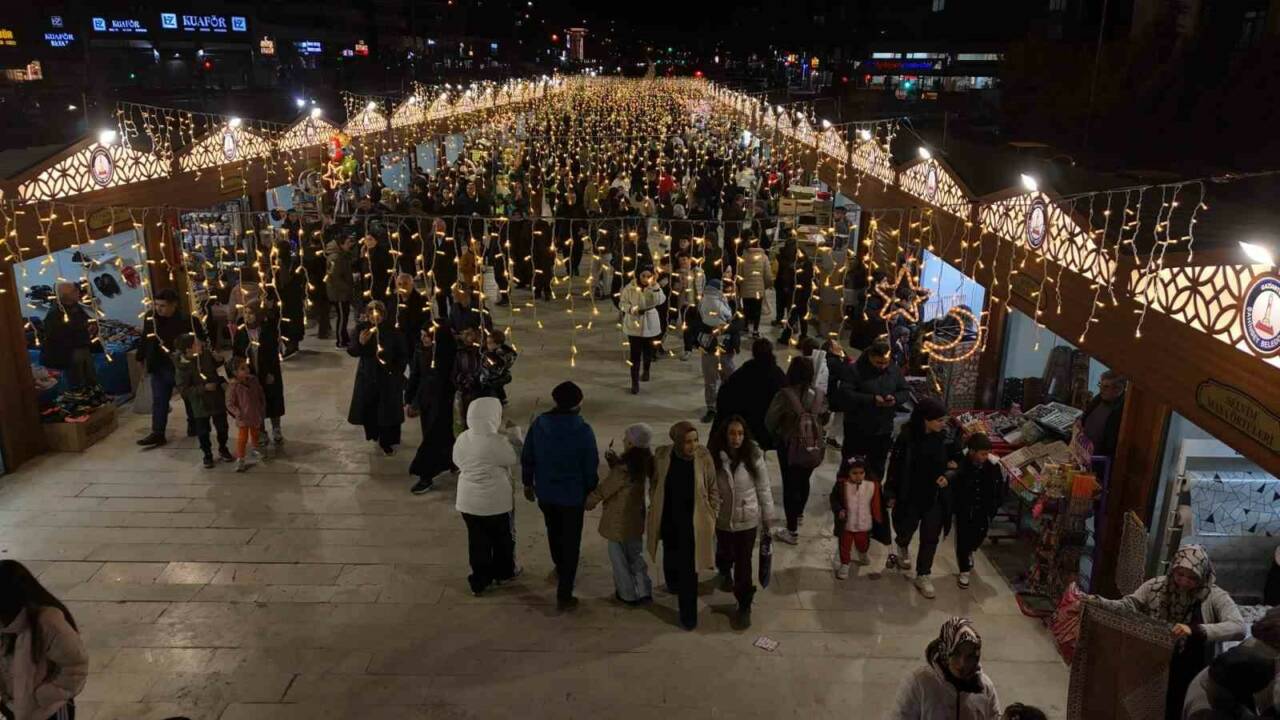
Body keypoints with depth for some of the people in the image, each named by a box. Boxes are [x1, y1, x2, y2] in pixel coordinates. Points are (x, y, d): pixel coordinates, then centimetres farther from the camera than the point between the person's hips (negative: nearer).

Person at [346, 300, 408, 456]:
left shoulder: (392, 331, -13)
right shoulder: (361, 328, -8)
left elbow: (403, 354, -4)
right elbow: (351, 351, -8)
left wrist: (396, 370, -14)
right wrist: (360, 343, -27)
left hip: (388, 377, -2)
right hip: (367, 376, 2)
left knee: (388, 411, 2)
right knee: (368, 409, 11)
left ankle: (387, 442, 20)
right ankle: (374, 433, 39)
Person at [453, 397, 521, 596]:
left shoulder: (462, 439, -5)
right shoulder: (498, 442, -23)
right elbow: (516, 459, -10)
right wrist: (513, 436, 2)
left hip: (468, 500, 5)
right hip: (496, 501, -5)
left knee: (477, 540, 16)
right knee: (503, 537, 19)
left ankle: (479, 581, 23)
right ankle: (504, 572, 37)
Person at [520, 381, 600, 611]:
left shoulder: (538, 424, -8)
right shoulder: (583, 431, -18)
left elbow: (527, 457, 0)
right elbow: (591, 468, -13)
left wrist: (528, 482, 15)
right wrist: (590, 493, 2)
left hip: (544, 492, 4)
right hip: (572, 495, -4)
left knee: (554, 532, 28)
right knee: (570, 544, 7)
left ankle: (560, 569, 53)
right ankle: (564, 596, 9)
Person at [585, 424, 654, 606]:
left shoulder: (625, 468, -29)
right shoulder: (643, 463, -5)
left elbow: (604, 488, -17)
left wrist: (588, 501, -1)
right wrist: (615, 461, -7)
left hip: (619, 520, -7)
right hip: (636, 517, 7)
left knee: (619, 557, 12)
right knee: (635, 555, 22)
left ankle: (627, 594, 25)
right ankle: (644, 591, 29)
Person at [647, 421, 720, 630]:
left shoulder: (703, 457, -18)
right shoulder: (662, 455, -14)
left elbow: (713, 489, -5)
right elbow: (655, 485, 3)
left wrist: (712, 517, -2)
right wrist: (654, 510, 8)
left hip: (693, 521, -2)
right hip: (668, 518, 2)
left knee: (688, 567, 1)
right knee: (671, 556, 25)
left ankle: (688, 613, 17)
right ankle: (673, 583, 57)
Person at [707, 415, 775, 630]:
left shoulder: (754, 456, -18)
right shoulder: (713, 456, -18)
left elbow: (763, 488, -8)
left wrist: (768, 516, -1)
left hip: (747, 519, -2)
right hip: (722, 518, 2)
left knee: (743, 563, 2)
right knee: (724, 553, 26)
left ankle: (744, 607, 18)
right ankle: (725, 572, 60)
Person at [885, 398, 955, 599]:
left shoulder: (944, 437, -8)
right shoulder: (907, 437, -18)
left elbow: (950, 461, 7)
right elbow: (896, 466, -11)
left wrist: (947, 476, -14)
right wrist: (891, 494, -8)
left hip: (935, 498, 2)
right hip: (910, 496, -2)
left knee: (930, 538, 6)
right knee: (906, 529, 17)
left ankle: (923, 576, 20)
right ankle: (902, 548, 51)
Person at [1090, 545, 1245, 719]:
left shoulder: (1215, 597, -12)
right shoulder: (1156, 586, -4)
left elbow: (1238, 627, -26)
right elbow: (1128, 605, -1)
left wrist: (1195, 630, -39)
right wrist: (1098, 602, -19)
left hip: (1189, 679, -2)